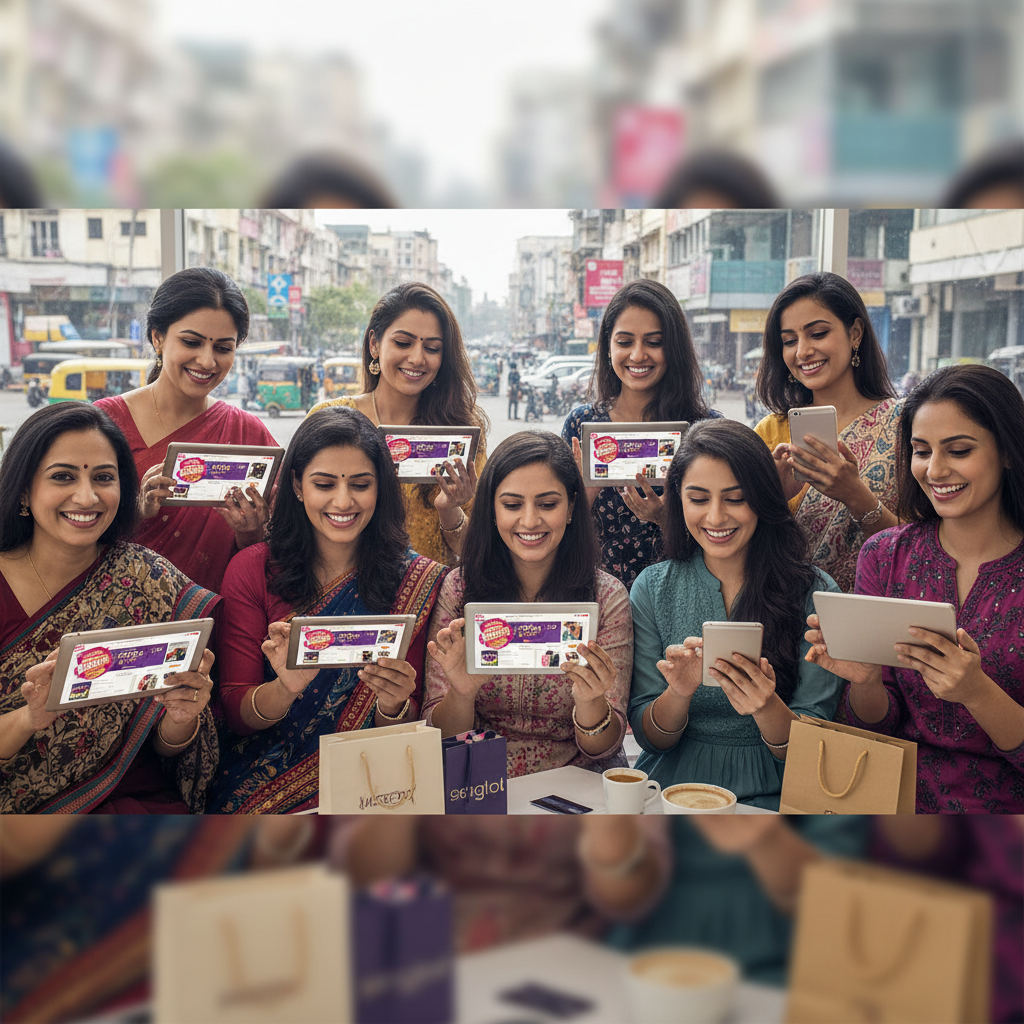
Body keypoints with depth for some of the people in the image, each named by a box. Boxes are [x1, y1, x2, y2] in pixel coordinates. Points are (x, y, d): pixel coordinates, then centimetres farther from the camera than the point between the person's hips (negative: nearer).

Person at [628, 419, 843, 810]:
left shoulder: (814, 593, -3)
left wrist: (767, 708, -25)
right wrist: (679, 693, -19)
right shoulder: (652, 590, 3)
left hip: (770, 797, -1)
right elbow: (648, 736, 2)